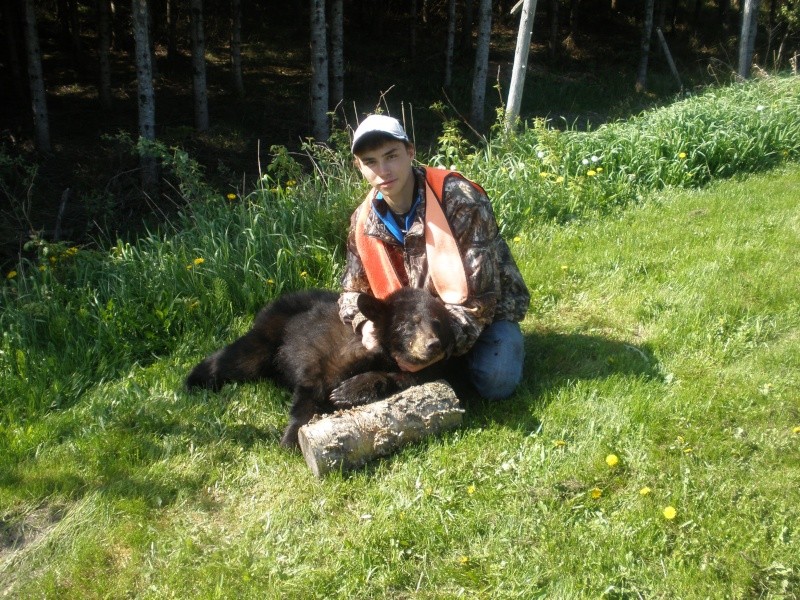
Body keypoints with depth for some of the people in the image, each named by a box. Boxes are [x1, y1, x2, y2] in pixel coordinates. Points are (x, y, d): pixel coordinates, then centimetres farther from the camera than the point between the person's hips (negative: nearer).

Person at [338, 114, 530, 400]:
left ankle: (507, 342, 9)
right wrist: (365, 324, -26)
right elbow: (353, 288, -2)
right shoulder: (364, 220, -11)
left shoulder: (461, 200, -29)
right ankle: (452, 359, 12)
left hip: (485, 310, -4)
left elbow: (479, 293, -28)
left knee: (495, 382, -27)